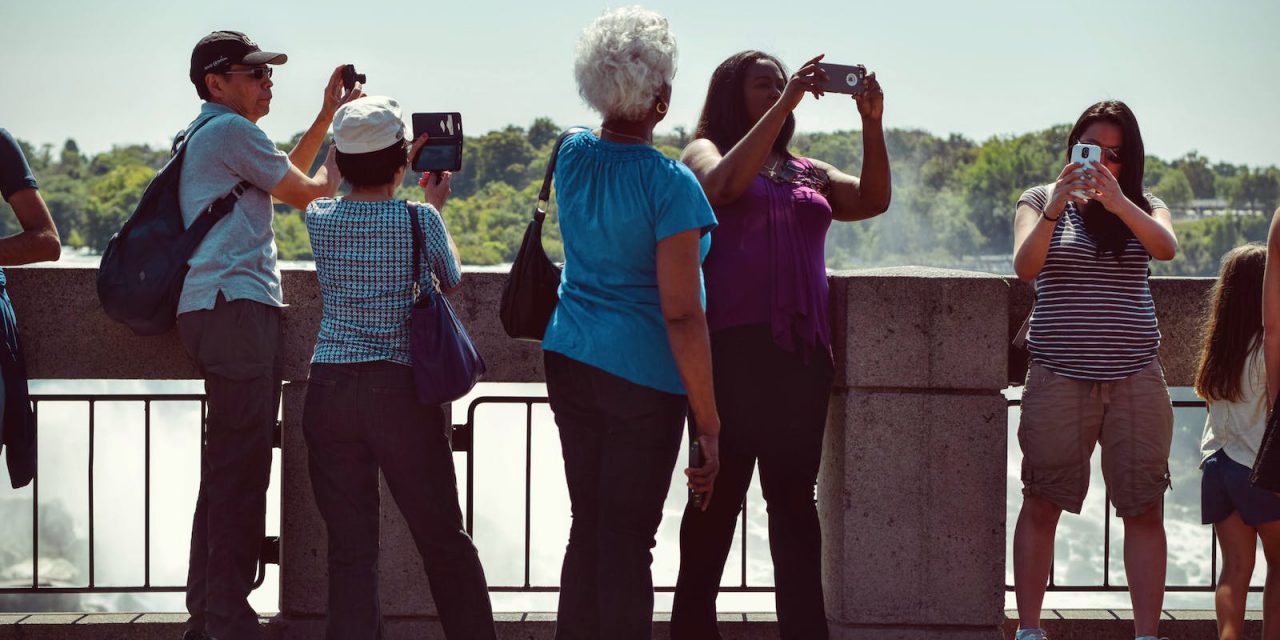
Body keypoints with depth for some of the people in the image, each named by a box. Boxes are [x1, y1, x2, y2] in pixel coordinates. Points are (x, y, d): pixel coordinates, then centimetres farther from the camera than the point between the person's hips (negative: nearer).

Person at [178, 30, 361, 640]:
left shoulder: (205, 134, 23)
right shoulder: (229, 130, -8)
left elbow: (284, 174, 30)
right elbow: (301, 193, -2)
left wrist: (328, 115, 27)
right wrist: (335, 172, 17)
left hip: (217, 309, 11)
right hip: (234, 307, -11)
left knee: (227, 468, 13)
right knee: (240, 468, -11)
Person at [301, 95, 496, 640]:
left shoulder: (319, 217, 1)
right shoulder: (419, 219, -8)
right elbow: (451, 280, 13)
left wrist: (399, 172, 36)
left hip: (329, 389, 2)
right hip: (402, 389, -2)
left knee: (350, 547, 4)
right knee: (444, 540, 8)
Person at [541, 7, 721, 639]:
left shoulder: (572, 154, 1)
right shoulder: (669, 184, -17)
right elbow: (682, 316, -19)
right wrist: (709, 425, -14)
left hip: (569, 359, 6)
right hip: (643, 375, -6)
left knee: (587, 525, 14)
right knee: (627, 539, 0)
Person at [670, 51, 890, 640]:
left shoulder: (809, 173, 21)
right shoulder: (705, 151, 8)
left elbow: (873, 200, 7)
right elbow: (724, 185, -15)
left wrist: (872, 124, -6)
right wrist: (785, 105, -16)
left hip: (802, 351, 4)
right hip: (732, 347, -4)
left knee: (795, 497, 4)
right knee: (720, 496, -2)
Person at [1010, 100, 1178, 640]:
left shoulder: (1142, 207, 10)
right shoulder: (1039, 201, 6)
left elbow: (1166, 247, -12)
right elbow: (1025, 267, -10)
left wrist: (1116, 200, -26)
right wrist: (1056, 207, -24)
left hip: (1135, 377, 1)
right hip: (1059, 375, -1)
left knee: (1145, 509, -2)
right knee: (1042, 504, -1)